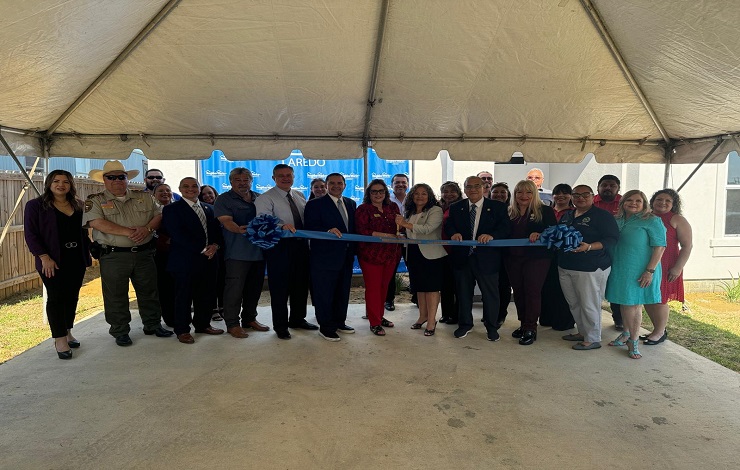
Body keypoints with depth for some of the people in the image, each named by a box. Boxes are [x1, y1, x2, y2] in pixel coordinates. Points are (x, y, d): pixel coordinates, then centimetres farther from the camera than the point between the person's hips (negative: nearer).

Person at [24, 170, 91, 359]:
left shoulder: (78, 206, 11)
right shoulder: (35, 205, -2)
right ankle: (60, 340, 2)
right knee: (56, 298, -3)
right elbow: (30, 234, -7)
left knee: (72, 297, 10)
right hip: (53, 262, -5)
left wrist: (87, 253, 8)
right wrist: (44, 257, -16)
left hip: (76, 260, 5)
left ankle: (67, 332, 24)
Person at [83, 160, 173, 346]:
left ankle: (152, 324, 26)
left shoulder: (143, 197, 11)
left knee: (149, 291, 11)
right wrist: (128, 232, -19)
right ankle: (120, 331, 19)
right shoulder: (95, 201, 1)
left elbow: (158, 215, 7)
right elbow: (97, 223, -14)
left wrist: (147, 228, -14)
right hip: (113, 256, -3)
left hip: (144, 253, 3)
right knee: (116, 296, 5)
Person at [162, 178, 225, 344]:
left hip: (208, 259, 6)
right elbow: (177, 235, -13)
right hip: (185, 261, -5)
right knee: (183, 296, 3)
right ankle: (182, 330, 14)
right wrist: (201, 249, -16)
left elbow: (217, 230, 14)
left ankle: (203, 324, 27)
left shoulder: (209, 208, 16)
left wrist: (215, 245, -7)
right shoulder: (172, 209, -3)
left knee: (207, 295, 11)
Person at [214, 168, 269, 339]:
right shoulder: (224, 199, 0)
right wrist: (239, 230, -34)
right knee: (234, 287, -5)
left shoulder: (259, 198, 15)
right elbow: (226, 221, -14)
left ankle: (250, 319, 27)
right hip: (237, 252, -6)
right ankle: (232, 324, 5)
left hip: (259, 249, 6)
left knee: (255, 286, 13)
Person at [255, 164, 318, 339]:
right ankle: (280, 325, 15)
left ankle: (297, 319, 33)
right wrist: (282, 225, -40)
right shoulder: (266, 198, -7)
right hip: (279, 246, -6)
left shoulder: (300, 196, 14)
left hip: (301, 245, 6)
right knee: (280, 286, 1)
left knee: (301, 284, 15)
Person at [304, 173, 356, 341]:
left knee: (343, 292, 16)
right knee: (325, 293, 1)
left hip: (346, 256, 6)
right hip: (325, 257, -6)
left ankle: (339, 322, 31)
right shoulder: (315, 204, -5)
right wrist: (328, 231, -30)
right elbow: (310, 229, -14)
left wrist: (353, 248, 3)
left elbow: (353, 227, 15)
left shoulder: (351, 204, 14)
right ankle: (325, 328, 13)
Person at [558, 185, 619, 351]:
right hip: (565, 267, 7)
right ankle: (582, 332, 30)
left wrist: (589, 247, -27)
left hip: (591, 268, -7)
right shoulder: (567, 216, 16)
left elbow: (611, 239, -14)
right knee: (573, 303, 14)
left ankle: (593, 339, 11)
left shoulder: (602, 216, -6)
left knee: (589, 305, -2)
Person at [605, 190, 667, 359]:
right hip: (620, 270, 6)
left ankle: (633, 342, 11)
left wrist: (650, 271, -18)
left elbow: (660, 246, -12)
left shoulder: (652, 221, -7)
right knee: (624, 303, 14)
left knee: (634, 304, 0)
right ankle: (626, 334, 29)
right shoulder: (617, 220, 11)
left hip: (639, 272, -6)